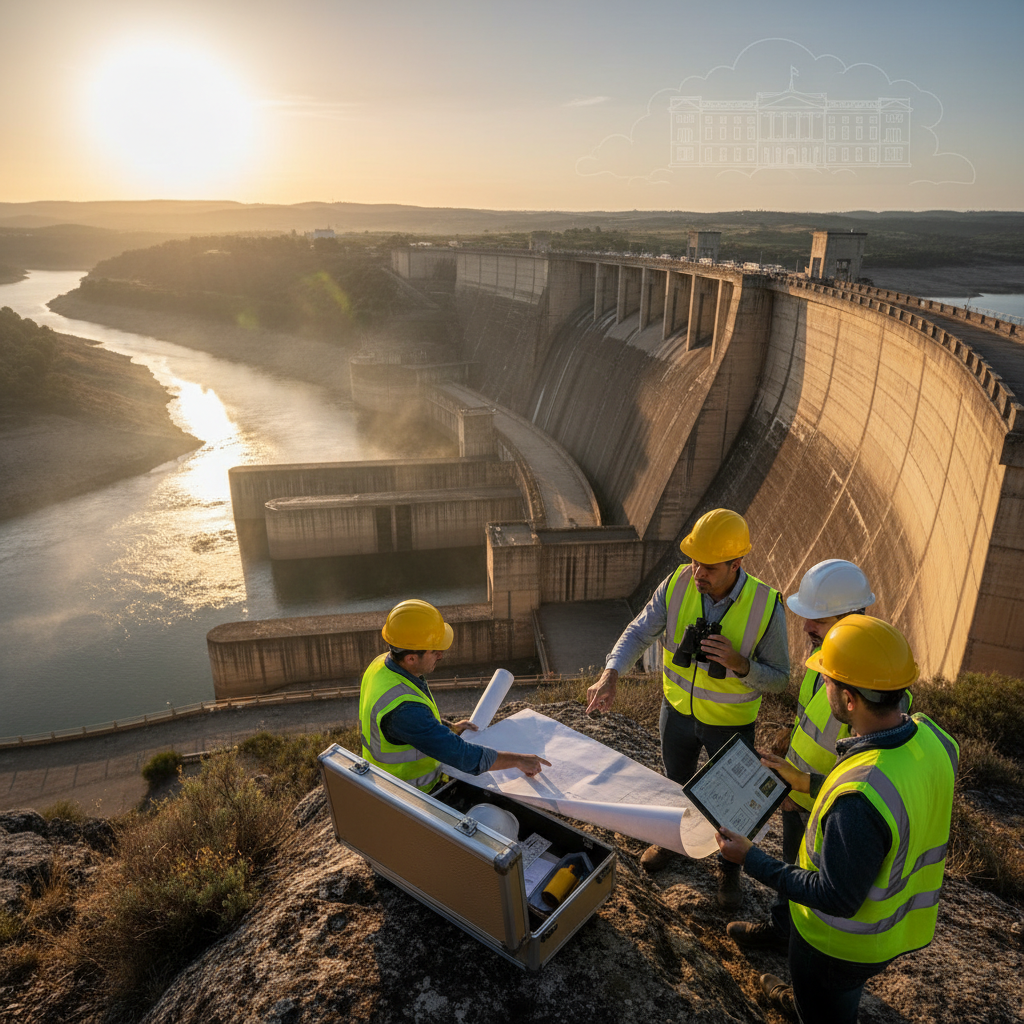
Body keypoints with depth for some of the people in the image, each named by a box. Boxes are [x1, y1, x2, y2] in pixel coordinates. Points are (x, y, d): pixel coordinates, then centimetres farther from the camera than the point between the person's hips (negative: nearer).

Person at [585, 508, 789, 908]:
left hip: (731, 722, -2)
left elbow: (778, 679, -16)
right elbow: (639, 632, -15)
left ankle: (729, 867, 49)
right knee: (676, 782, 27)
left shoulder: (766, 607, -27)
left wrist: (739, 664, -36)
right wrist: (611, 674, -31)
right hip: (678, 709, 3)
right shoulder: (678, 584, -21)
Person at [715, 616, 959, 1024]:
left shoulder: (858, 800, -44)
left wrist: (751, 860, -22)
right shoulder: (932, 738, -18)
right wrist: (807, 783, 5)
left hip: (845, 941, -7)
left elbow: (836, 898, -30)